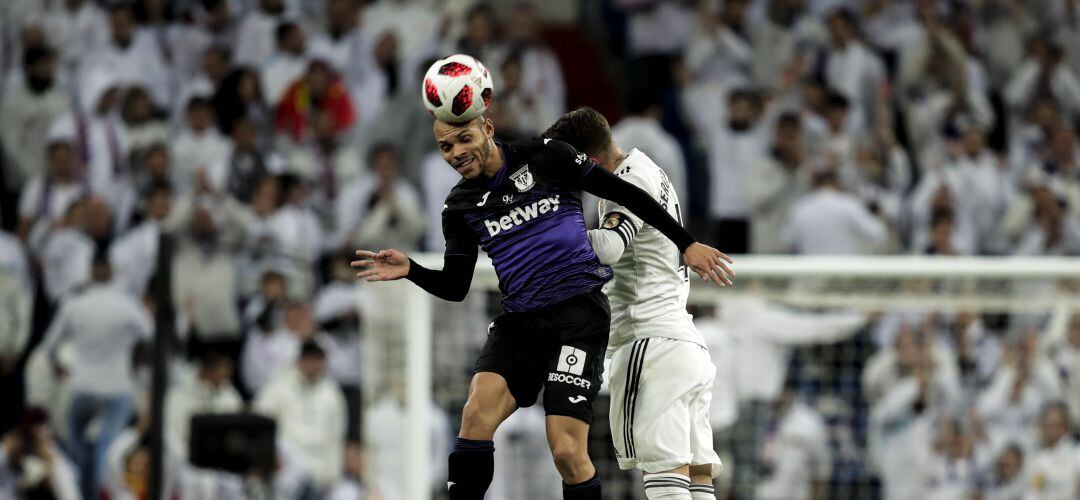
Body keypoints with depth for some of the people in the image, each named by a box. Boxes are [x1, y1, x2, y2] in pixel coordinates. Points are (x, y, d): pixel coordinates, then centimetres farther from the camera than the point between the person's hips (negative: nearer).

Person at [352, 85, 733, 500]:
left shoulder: (543, 159, 0)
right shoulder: (460, 207, 12)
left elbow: (626, 195, 4)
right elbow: (455, 287, 15)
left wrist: (687, 245, 3)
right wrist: (409, 271, -5)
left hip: (579, 311, -4)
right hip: (520, 321, 4)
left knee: (567, 451, -15)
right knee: (477, 413, -21)